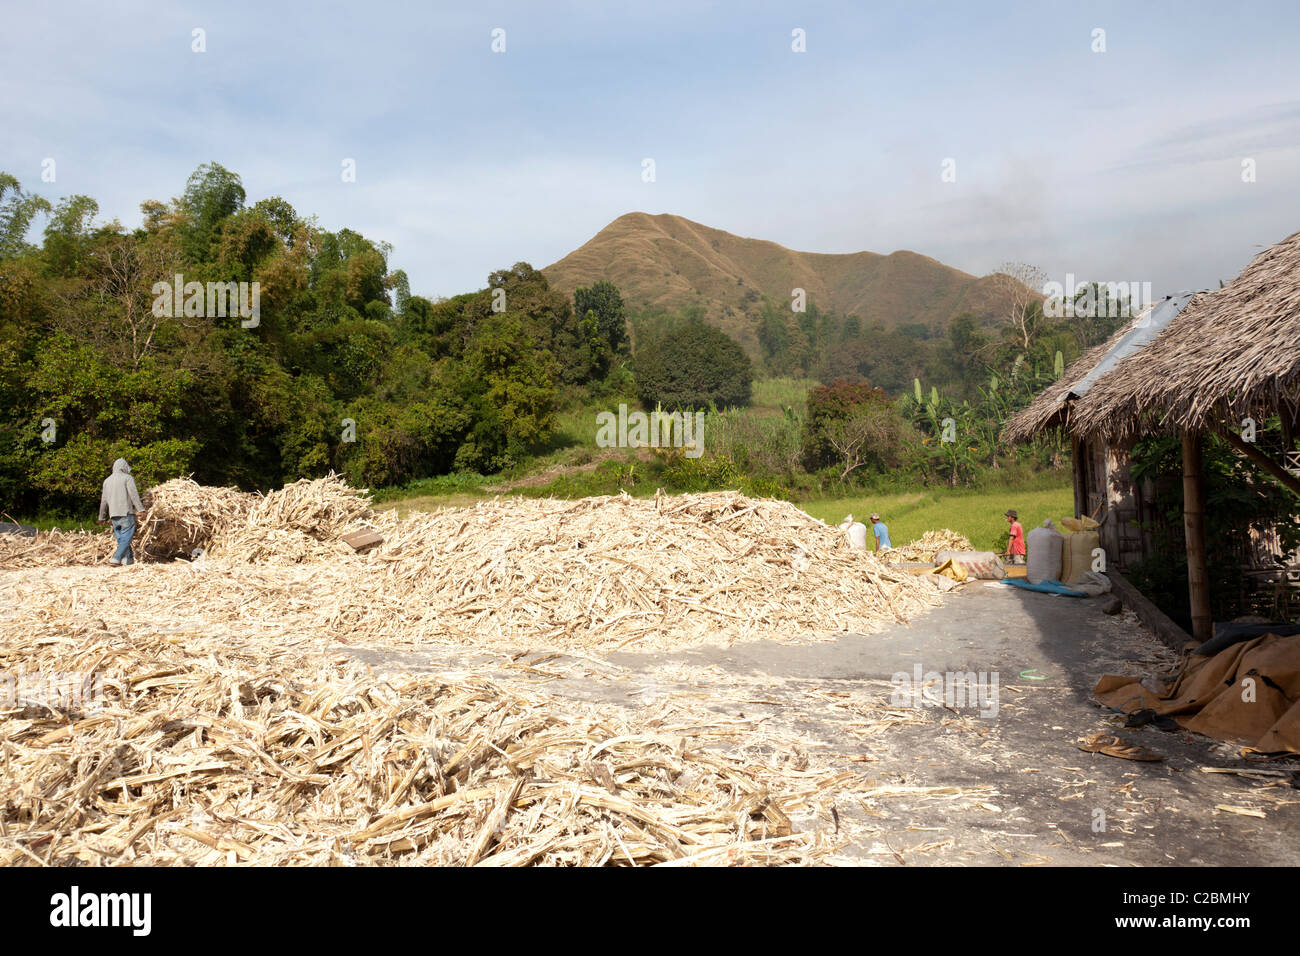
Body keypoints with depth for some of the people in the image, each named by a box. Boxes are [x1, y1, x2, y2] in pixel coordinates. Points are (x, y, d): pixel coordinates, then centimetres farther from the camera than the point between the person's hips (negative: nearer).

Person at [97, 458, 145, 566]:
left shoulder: (107, 480, 18)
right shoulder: (128, 478, 1)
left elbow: (104, 501, 19)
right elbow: (134, 495, -10)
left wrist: (101, 517, 24)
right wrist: (140, 509, -14)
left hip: (113, 515, 6)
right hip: (126, 512, -6)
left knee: (121, 538, 10)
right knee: (126, 537, -6)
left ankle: (127, 559, 4)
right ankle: (116, 558, -17)